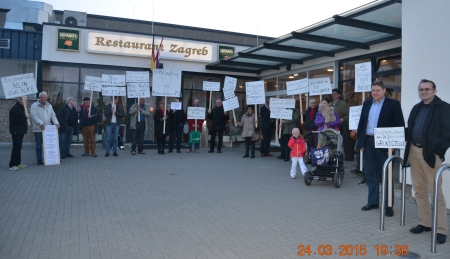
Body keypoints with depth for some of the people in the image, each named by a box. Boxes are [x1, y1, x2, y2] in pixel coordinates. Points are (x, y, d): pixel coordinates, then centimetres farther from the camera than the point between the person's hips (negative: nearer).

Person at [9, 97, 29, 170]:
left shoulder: (21, 108, 16)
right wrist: (25, 117, -22)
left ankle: (17, 163, 18)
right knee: (16, 148, -9)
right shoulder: (15, 108, -14)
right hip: (16, 131, -10)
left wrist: (26, 117, 8)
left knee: (18, 148, 12)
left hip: (20, 131, 10)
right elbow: (14, 120, -23)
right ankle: (12, 165, -5)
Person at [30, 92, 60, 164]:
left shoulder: (49, 106, 13)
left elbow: (53, 115, 11)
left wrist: (56, 123, -7)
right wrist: (41, 123, -24)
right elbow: (34, 116, -14)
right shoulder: (34, 106, -4)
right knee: (39, 145, 2)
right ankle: (39, 160, 10)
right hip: (38, 129, -4)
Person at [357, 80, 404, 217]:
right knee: (370, 174, 12)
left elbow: (400, 125, -7)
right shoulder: (367, 103, 11)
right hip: (368, 142, 5)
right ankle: (373, 201, 25)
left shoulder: (393, 104, -4)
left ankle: (388, 205, 13)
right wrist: (360, 141, 5)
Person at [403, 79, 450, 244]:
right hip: (414, 152, 7)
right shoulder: (416, 108, 16)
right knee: (419, 190, 12)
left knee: (436, 192, -3)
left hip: (430, 154, -7)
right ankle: (424, 223, 23)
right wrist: (408, 148, 6)